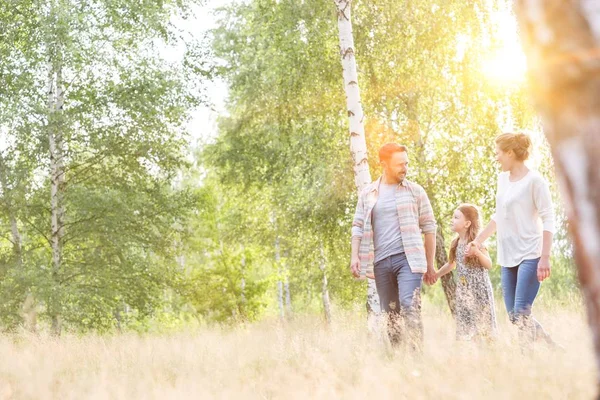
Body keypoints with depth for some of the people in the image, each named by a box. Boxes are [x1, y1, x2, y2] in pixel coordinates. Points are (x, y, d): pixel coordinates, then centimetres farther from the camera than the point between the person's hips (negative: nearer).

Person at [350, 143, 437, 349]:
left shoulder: (415, 191, 5)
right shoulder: (368, 193, 11)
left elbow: (429, 227, 6)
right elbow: (358, 227, 11)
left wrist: (430, 265, 3)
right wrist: (355, 256, -4)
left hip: (408, 258, -3)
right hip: (381, 262, 3)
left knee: (409, 306, -18)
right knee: (390, 314, 8)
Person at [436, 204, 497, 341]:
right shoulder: (455, 244, 6)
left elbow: (489, 265, -13)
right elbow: (451, 263, 20)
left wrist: (478, 253, -29)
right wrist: (436, 275, 23)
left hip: (479, 289, -6)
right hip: (463, 291, 6)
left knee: (482, 321, 0)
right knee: (465, 323, 6)